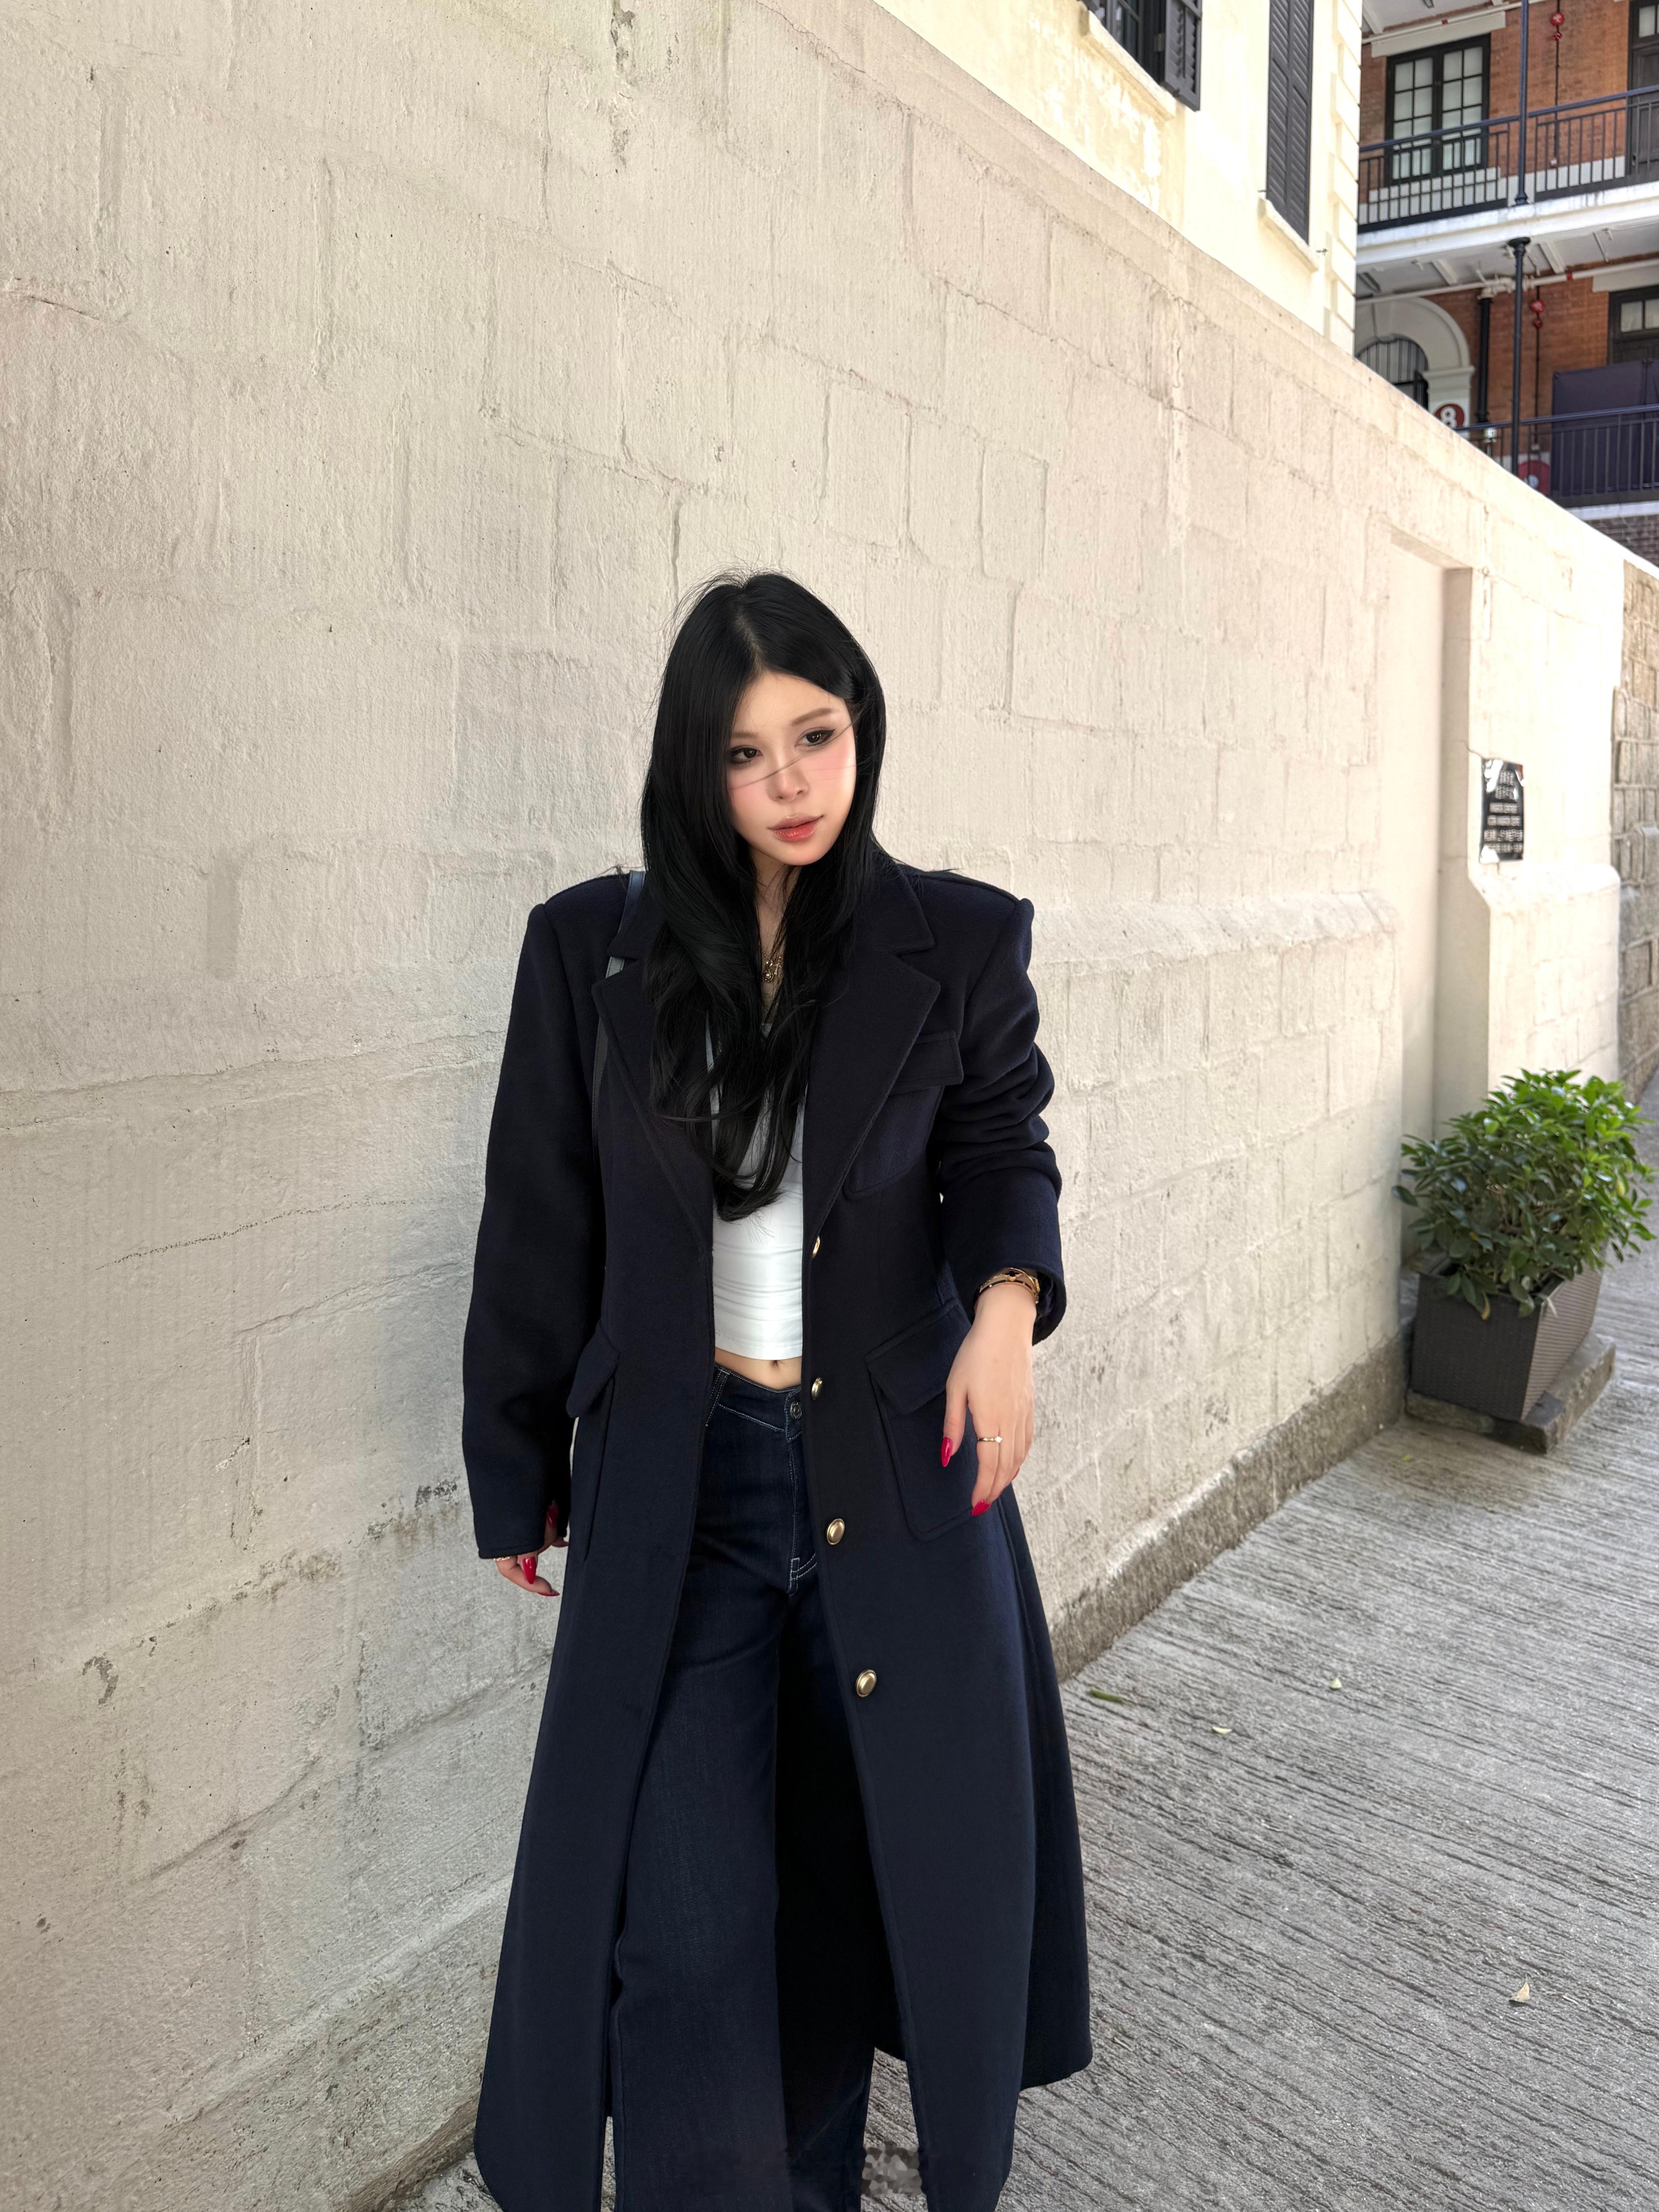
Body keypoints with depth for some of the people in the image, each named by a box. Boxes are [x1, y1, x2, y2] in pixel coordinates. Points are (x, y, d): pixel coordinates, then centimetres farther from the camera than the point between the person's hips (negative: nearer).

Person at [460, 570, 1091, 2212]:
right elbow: (538, 1231, 5)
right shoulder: (590, 949, -1)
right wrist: (518, 1476, 10)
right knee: (686, 1921, 0)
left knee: (867, 1866, 13)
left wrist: (1005, 1303, -17)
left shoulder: (960, 944, -1)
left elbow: (1003, 1149, 6)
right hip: (679, 1477, 0)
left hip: (898, 1462, 1)